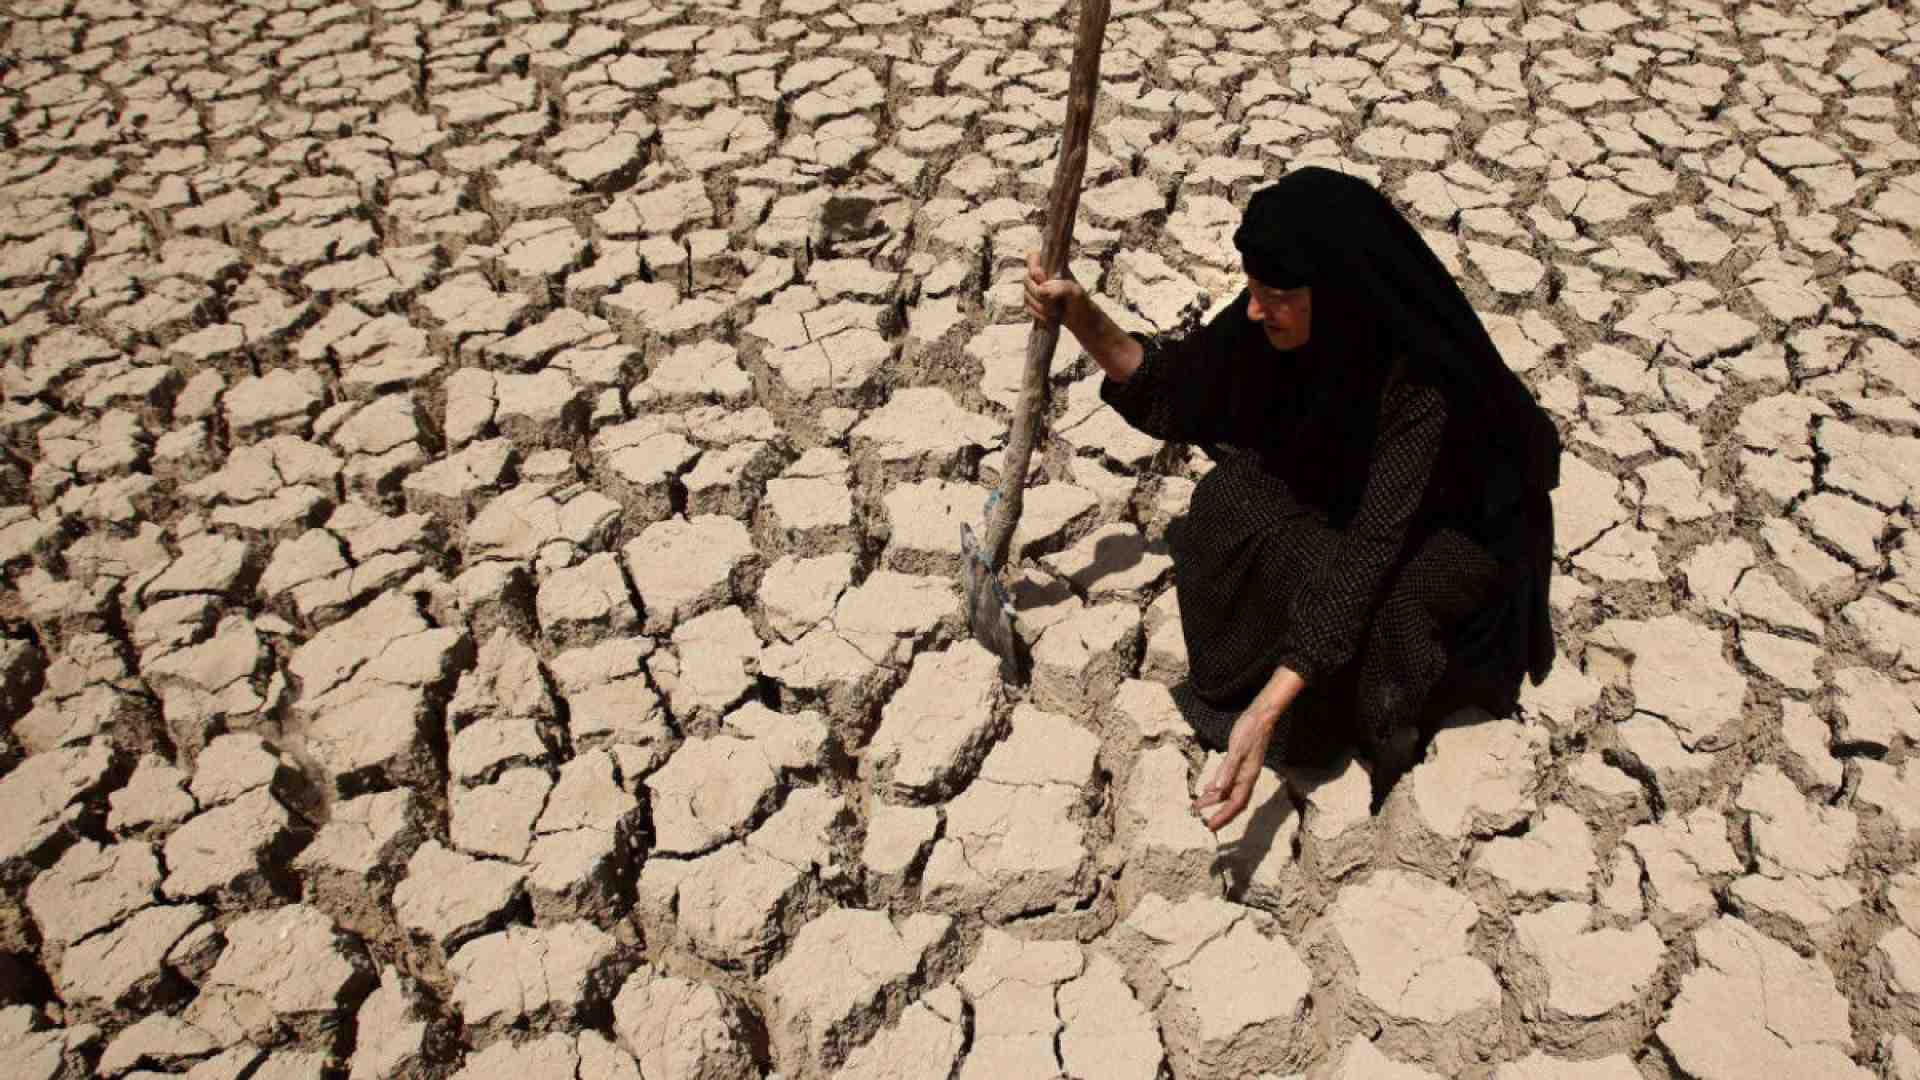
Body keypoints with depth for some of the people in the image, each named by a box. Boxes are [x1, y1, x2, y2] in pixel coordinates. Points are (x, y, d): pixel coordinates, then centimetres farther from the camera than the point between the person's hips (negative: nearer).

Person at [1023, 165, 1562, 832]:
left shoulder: (1421, 381, -39)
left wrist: (1266, 712, -48)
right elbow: (1174, 384, -8)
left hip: (1460, 531, -5)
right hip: (1348, 495, 5)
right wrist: (1081, 316, -25)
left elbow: (1370, 550, -42)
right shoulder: (1288, 322, -22)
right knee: (1230, 502, -21)